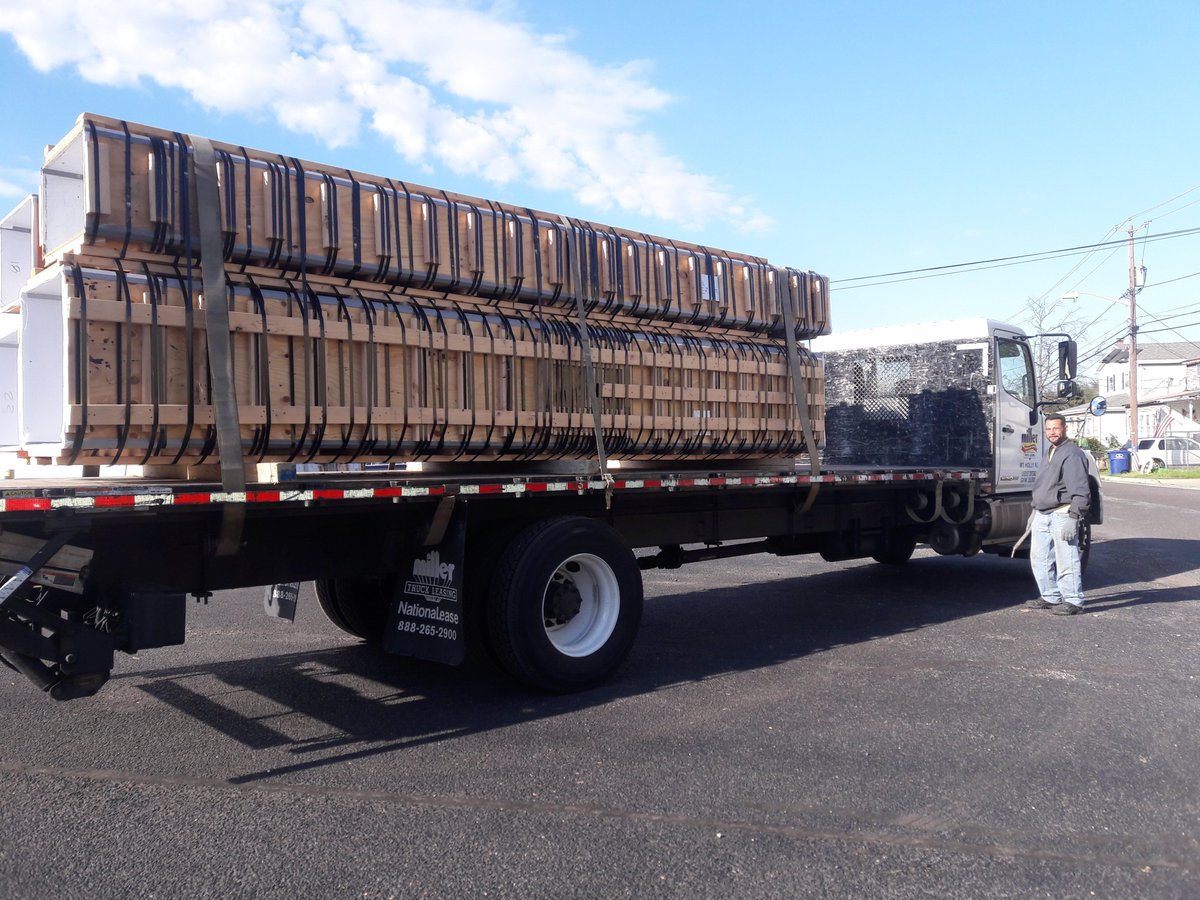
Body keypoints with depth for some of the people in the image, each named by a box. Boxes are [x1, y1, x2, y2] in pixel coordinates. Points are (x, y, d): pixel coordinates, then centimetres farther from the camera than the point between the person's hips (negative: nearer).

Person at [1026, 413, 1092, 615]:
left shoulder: (1072, 454, -12)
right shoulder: (1050, 454, 20)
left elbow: (1080, 491, -18)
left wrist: (1073, 518, -23)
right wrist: (1035, 512, 27)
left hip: (1062, 514, -10)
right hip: (1043, 515, 10)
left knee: (1066, 560, -5)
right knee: (1039, 558, 13)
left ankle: (1073, 601, 4)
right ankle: (1051, 597, 24)